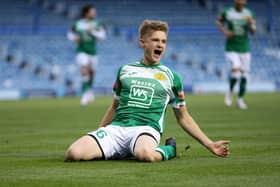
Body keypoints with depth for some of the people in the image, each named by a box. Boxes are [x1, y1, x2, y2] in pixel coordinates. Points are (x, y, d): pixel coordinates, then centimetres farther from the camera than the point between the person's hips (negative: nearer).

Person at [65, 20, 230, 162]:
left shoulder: (171, 77, 13)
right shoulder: (125, 70, 19)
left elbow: (183, 117, 20)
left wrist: (209, 144, 14)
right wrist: (96, 135, 28)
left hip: (146, 129, -3)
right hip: (116, 128, 3)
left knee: (145, 154, -44)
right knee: (74, 153, -26)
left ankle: (169, 149, -7)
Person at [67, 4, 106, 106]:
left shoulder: (96, 24, -3)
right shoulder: (78, 24, -2)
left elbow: (102, 35, -13)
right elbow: (70, 34, 13)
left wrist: (92, 32, -25)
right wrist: (74, 38, -8)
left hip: (92, 51, 2)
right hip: (82, 51, -2)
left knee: (91, 72, 12)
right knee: (84, 69, -22)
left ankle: (90, 89, 40)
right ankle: (85, 93, -19)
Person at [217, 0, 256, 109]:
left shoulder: (248, 14, -1)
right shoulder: (227, 13, -6)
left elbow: (252, 32, -1)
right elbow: (219, 22, 11)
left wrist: (251, 24, -23)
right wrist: (224, 31, -8)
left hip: (244, 48, 3)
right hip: (231, 48, -3)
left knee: (244, 75, 6)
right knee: (236, 69, -24)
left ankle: (240, 99, 24)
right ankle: (230, 92, 2)